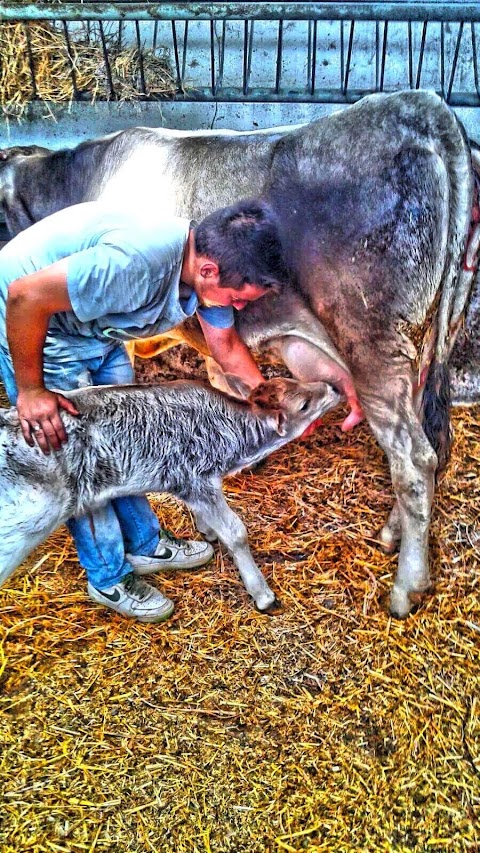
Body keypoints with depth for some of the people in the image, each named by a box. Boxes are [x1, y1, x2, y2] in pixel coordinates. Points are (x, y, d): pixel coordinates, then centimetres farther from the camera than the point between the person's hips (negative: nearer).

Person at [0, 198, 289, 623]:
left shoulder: (209, 264, -12)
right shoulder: (137, 261, -40)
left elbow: (227, 346, 5)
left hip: (96, 328, 8)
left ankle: (145, 543, 32)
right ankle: (109, 577, 16)